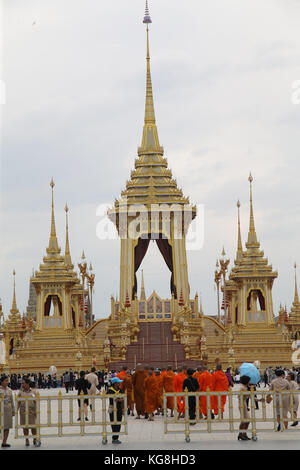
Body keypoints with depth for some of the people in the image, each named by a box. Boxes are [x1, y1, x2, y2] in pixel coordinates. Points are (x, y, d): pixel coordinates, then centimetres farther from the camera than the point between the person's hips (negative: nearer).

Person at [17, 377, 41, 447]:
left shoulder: (33, 392, 1)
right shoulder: (21, 392, 4)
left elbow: (35, 402, 3)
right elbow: (18, 402, 6)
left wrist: (36, 411, -2)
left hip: (31, 410, -1)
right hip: (23, 410, 1)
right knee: (25, 425, 3)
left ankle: (35, 440, 14)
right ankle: (26, 440, 11)